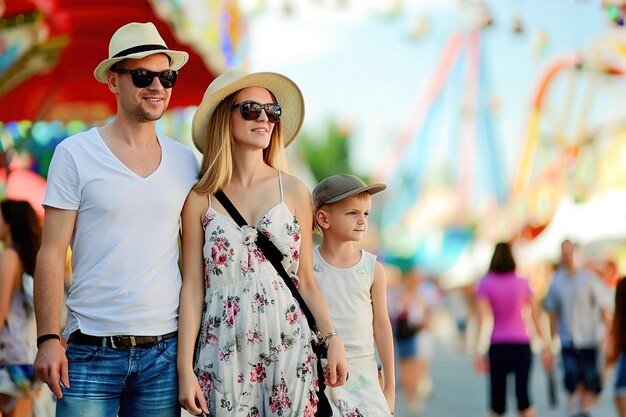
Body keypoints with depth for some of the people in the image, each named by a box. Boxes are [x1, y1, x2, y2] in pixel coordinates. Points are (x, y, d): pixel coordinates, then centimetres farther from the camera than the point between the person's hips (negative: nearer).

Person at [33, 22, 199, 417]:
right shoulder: (75, 154, -1)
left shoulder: (185, 162, 9)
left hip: (165, 351, 3)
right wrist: (48, 339, -11)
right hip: (92, 350, -3)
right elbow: (52, 254, -3)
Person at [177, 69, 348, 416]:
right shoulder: (200, 199, 2)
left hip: (288, 350, 1)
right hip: (224, 357, -1)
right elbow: (192, 287, 0)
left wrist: (332, 339, -4)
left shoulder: (294, 192, 6)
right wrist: (185, 369, -5)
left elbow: (306, 281, 8)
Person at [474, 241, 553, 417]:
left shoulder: (486, 284, -1)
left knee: (497, 396, 4)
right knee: (522, 393, 2)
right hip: (522, 343, 1)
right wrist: (546, 344, 8)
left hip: (498, 345, -1)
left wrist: (478, 350, -12)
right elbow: (536, 316, 4)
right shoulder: (523, 283, 4)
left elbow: (483, 319, -9)